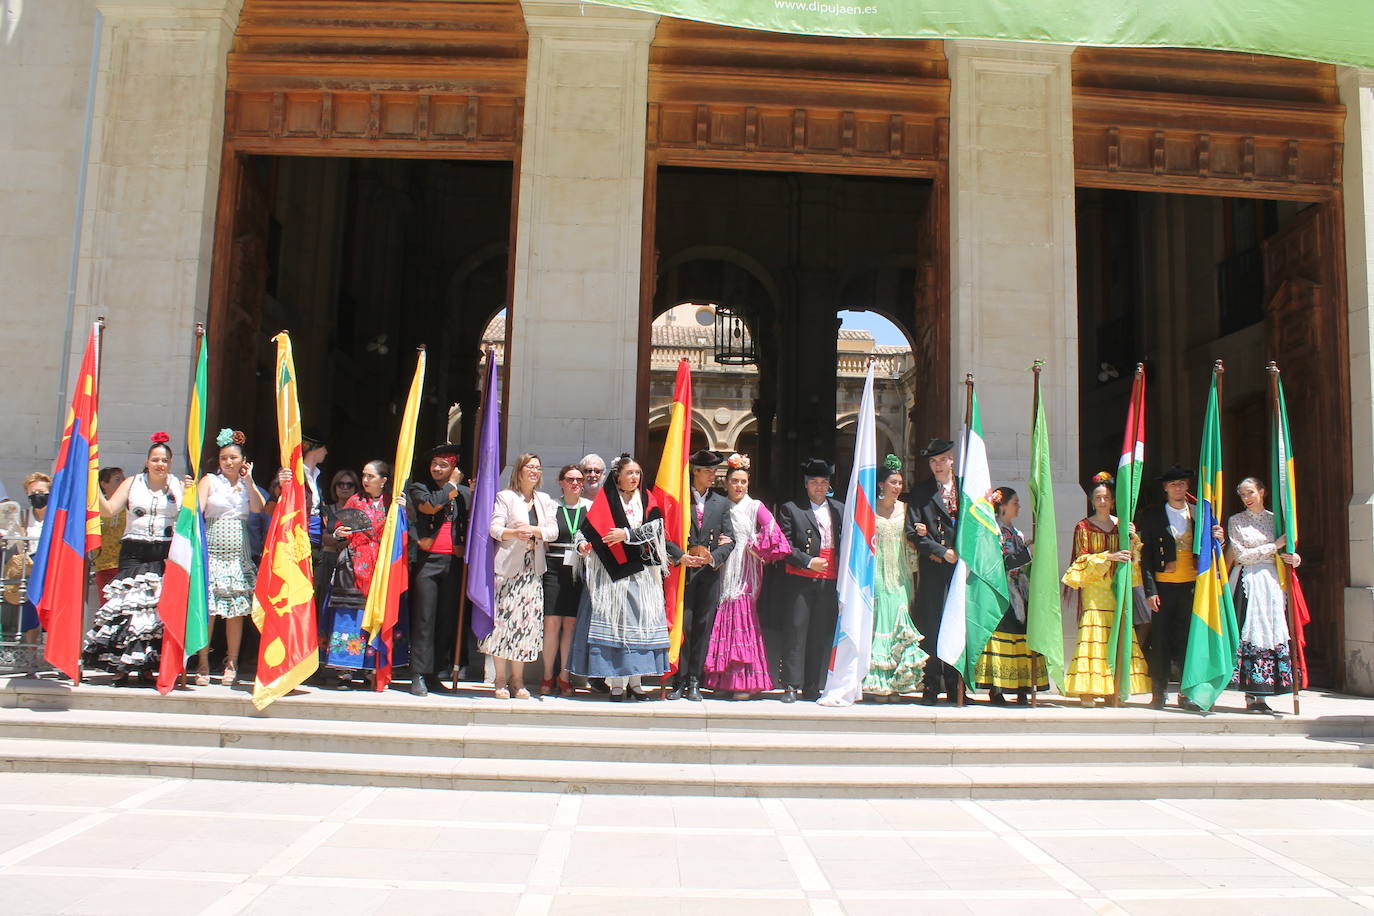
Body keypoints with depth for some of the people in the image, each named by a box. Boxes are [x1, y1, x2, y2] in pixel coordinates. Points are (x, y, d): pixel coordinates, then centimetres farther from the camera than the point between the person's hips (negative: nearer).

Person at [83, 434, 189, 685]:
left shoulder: (179, 486, 10)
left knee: (160, 608, -4)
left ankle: (147, 665, 5)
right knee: (128, 605, -7)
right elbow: (108, 511, 4)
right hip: (134, 552, 0)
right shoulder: (132, 483, 12)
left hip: (166, 555, 0)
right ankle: (121, 665, -1)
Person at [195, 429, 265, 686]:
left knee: (237, 610, 1)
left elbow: (258, 509, -3)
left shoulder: (247, 484, 15)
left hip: (238, 554, 3)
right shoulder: (210, 480, 6)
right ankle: (203, 664, 2)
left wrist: (248, 481, -1)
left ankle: (231, 664, 9)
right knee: (207, 608, -7)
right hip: (212, 551, -2)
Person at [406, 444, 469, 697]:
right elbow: (431, 504, -13)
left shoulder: (459, 494, 20)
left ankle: (434, 674, 10)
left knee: (447, 618, 3)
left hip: (452, 562, 4)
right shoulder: (418, 488, 7)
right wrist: (452, 485, 0)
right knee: (424, 618, -6)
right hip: (427, 560, -4)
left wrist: (462, 546, 10)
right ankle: (419, 675, -2)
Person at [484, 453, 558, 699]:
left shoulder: (545, 500, 17)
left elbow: (553, 531, 5)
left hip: (533, 569, 4)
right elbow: (495, 529, -7)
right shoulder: (505, 497, 5)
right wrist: (515, 533, -26)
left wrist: (532, 530, -14)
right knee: (504, 619, -6)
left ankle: (517, 679, 8)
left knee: (527, 622, 1)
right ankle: (501, 680, 3)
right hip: (508, 567, -4)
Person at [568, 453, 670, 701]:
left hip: (642, 571, 2)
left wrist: (627, 534, -14)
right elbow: (586, 529, 3)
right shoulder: (604, 501, 5)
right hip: (611, 571, -2)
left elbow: (655, 527, -3)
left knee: (641, 621, 0)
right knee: (613, 621, -5)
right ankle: (616, 683, -1)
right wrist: (581, 545, -17)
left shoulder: (647, 501, 11)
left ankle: (635, 680, 7)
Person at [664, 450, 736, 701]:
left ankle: (694, 682, 10)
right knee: (682, 626, -3)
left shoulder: (722, 503, 12)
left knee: (703, 628, 4)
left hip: (709, 573, 3)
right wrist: (681, 556, -16)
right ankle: (679, 681, 5)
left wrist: (712, 557, -9)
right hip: (683, 571, -3)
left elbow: (730, 540, 8)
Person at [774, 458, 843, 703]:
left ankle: (813, 688, 13)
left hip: (830, 581, 4)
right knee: (795, 630, -3)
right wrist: (808, 562, -12)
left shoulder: (840, 510, 16)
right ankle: (791, 686, 4)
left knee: (823, 634, 5)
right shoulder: (790, 509, 4)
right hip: (800, 581, -3)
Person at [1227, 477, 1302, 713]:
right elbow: (1241, 555, -5)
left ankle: (1260, 695, 0)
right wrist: (1275, 546, -7)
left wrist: (1294, 558, -6)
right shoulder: (1235, 521, 5)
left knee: (1272, 634, -4)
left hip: (1272, 581, 3)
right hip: (1247, 582, -3)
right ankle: (1251, 697, -5)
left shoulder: (1274, 518, 13)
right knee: (1250, 634, -8)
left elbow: (1286, 553, 17)